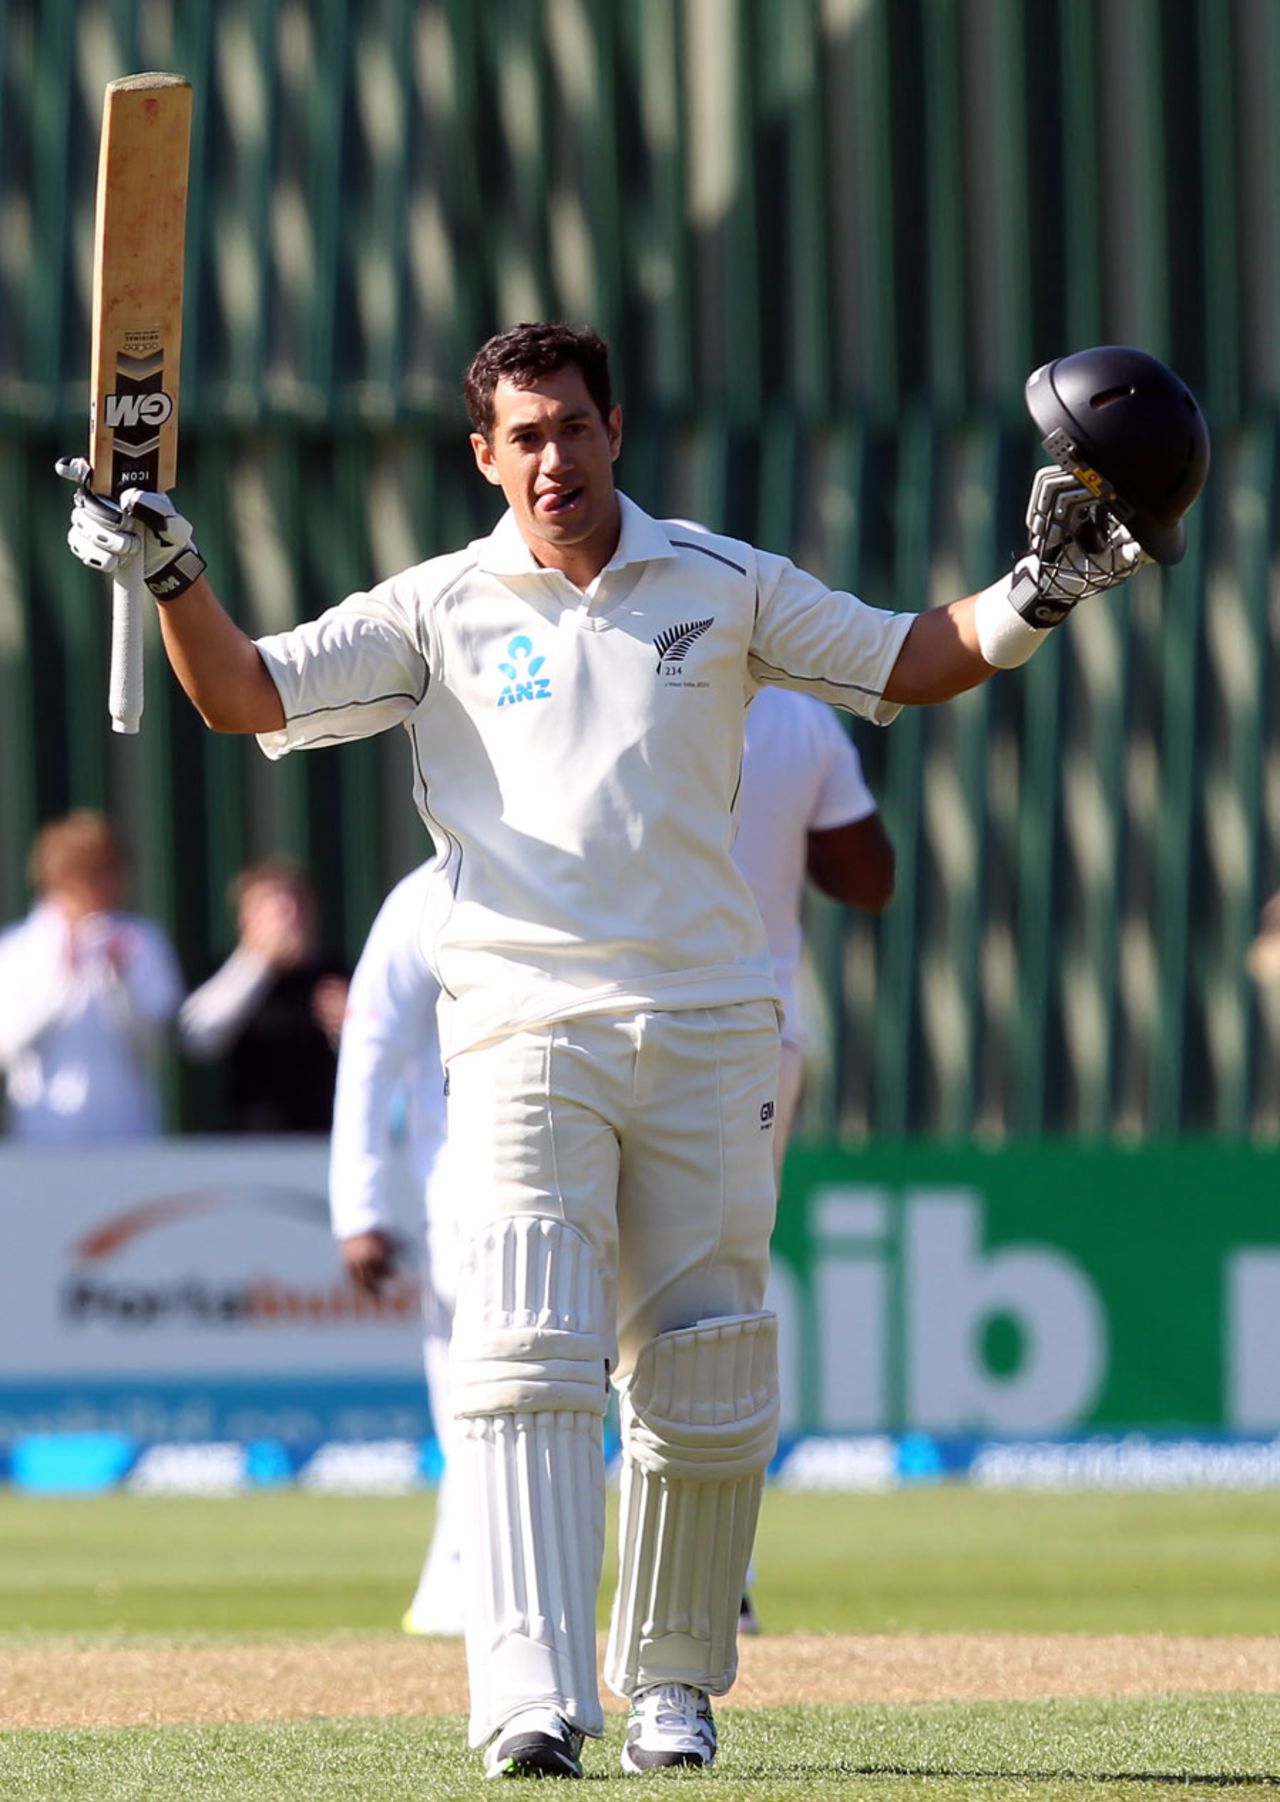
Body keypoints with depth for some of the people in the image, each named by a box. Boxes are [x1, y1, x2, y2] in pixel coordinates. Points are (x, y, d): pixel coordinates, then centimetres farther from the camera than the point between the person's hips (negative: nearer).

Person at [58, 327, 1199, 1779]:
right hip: (525, 1031, -2)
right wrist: (173, 576, -15)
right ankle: (533, 1701, -26)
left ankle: (671, 1684, 19)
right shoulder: (435, 612, 7)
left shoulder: (722, 586, 11)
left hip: (708, 1032, 2)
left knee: (704, 1385, 3)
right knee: (526, 1361, -18)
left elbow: (915, 663, 15)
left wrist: (1043, 588, -1)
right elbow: (242, 695, 2)